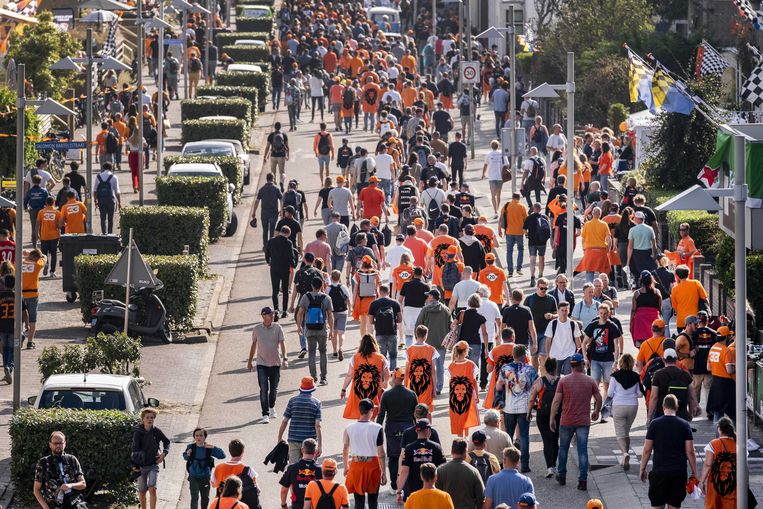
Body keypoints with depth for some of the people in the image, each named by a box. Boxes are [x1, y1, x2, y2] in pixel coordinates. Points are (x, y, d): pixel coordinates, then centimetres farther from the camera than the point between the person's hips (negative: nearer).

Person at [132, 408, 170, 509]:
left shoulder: (156, 431, -3)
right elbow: (135, 449, -10)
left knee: (152, 489, -16)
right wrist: (134, 465, -19)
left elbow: (166, 442, 14)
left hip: (153, 465, 0)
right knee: (142, 492, 9)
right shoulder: (138, 432, -7)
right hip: (141, 465, 0)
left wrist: (164, 453, -3)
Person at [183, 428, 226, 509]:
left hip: (205, 477, 2)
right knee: (194, 497, -13)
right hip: (194, 477, -2)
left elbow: (222, 455, -16)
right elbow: (185, 457, 6)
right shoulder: (191, 447, -11)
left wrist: (213, 448, -30)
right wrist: (187, 454, -17)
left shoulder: (208, 448, -12)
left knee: (205, 498, 19)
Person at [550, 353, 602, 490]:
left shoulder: (564, 381, -5)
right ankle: (583, 480, -4)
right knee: (583, 451, 2)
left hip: (566, 421, 0)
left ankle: (561, 475, 28)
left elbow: (556, 401, -7)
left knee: (563, 448, 19)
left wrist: (552, 419, -2)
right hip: (583, 421, 0)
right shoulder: (590, 381, -2)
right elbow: (598, 399, 4)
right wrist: (596, 412, 24)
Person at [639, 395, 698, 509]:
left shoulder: (655, 424, -2)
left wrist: (642, 469, 11)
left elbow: (647, 450, 0)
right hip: (679, 472, 1)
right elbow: (690, 452, 0)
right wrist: (694, 473, 8)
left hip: (659, 471, -1)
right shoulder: (684, 425, 0)